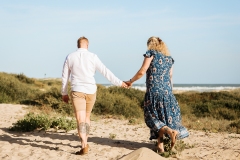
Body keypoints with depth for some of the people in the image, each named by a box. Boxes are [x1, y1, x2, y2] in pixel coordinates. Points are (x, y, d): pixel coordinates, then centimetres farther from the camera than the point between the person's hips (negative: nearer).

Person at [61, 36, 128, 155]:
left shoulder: (70, 57, 3)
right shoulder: (92, 57, 0)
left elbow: (65, 77, 7)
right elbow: (106, 72, 1)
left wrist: (64, 93, 18)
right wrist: (119, 83, 9)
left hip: (77, 91, -2)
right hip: (91, 91, 2)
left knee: (80, 120, -9)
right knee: (87, 117, 20)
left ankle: (84, 146, -24)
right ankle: (85, 142, 27)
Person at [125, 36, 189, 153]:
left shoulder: (151, 53, 1)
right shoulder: (169, 58, 17)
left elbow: (142, 72, -5)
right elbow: (170, 77, 17)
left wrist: (131, 81, 8)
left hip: (153, 90, -5)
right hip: (167, 91, 5)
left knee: (152, 116, 6)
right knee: (167, 115, 10)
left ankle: (169, 131, -17)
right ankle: (160, 144, 4)